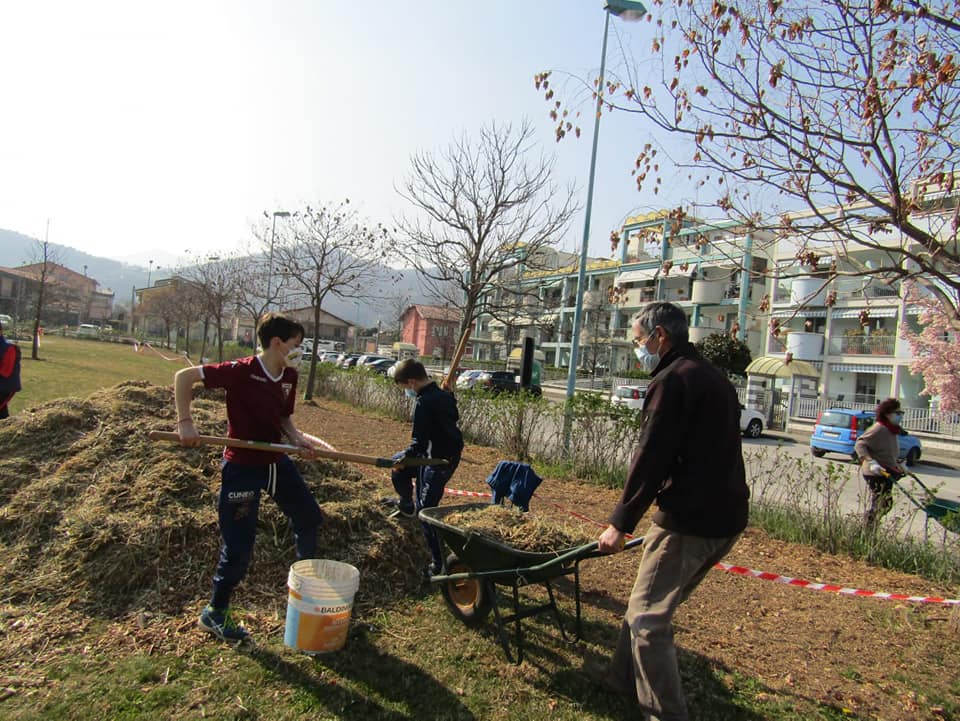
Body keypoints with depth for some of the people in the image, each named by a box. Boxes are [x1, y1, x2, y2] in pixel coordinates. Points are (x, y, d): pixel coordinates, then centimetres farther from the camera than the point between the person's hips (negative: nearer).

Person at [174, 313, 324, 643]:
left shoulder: (290, 376, 0)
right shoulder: (241, 371, -21)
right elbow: (183, 376, -17)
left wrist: (298, 438, -8)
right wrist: (185, 422, -22)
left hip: (276, 460, 7)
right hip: (242, 466, -7)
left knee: (309, 517, 18)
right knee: (239, 546, 1)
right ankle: (214, 613, 24)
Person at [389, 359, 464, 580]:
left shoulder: (423, 403, -23)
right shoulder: (444, 395, 4)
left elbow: (419, 443, -25)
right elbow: (454, 417, 23)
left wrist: (404, 458, -14)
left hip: (437, 461, -9)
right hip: (452, 454, 10)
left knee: (426, 510, -1)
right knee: (398, 463, 24)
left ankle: (438, 563, 5)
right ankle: (406, 504, 43)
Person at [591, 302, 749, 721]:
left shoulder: (673, 379, -14)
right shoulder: (714, 378, 17)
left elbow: (651, 458, -19)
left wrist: (621, 522, -13)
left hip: (690, 519, -10)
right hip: (726, 515, 10)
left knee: (648, 616, -1)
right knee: (650, 604, 22)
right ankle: (623, 677, 35)